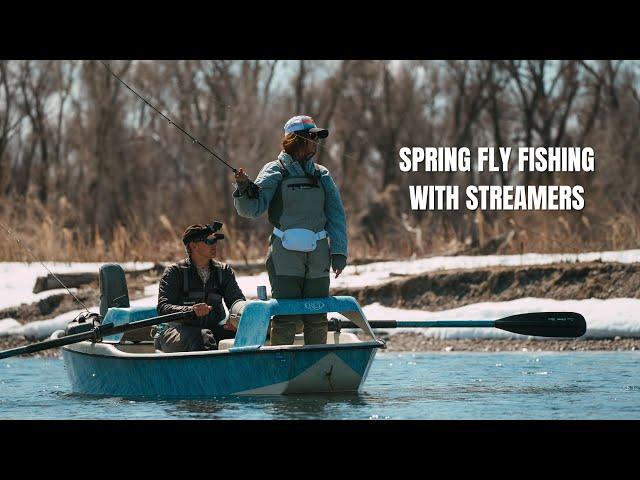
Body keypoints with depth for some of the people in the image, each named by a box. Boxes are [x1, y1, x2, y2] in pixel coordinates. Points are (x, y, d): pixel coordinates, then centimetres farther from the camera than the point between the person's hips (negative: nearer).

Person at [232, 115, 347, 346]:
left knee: (317, 318, 7)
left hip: (318, 255, 4)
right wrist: (243, 189, -27)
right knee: (285, 318, -8)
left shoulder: (322, 175, 13)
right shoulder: (275, 171, 0)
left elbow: (336, 215, 13)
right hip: (285, 255, -4)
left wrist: (339, 252, 3)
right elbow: (251, 209, -7)